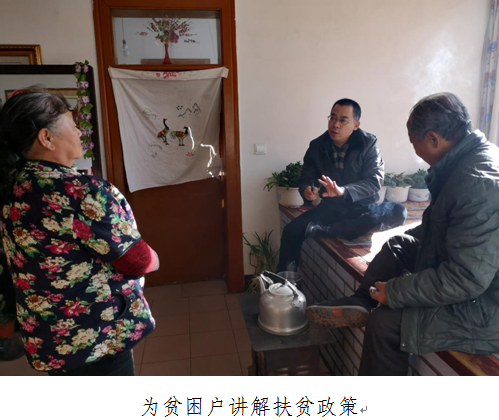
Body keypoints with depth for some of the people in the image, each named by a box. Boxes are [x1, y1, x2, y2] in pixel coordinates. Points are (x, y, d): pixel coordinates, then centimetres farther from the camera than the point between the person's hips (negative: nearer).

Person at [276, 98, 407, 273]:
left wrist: (343, 191, -36)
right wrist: (307, 190, -24)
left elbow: (374, 181, -17)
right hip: (330, 207, 2)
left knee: (398, 211, -34)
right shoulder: (317, 146, -1)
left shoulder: (368, 144, -8)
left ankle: (321, 231, -33)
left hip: (361, 207, -1)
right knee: (291, 231, -23)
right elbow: (306, 177, 3)